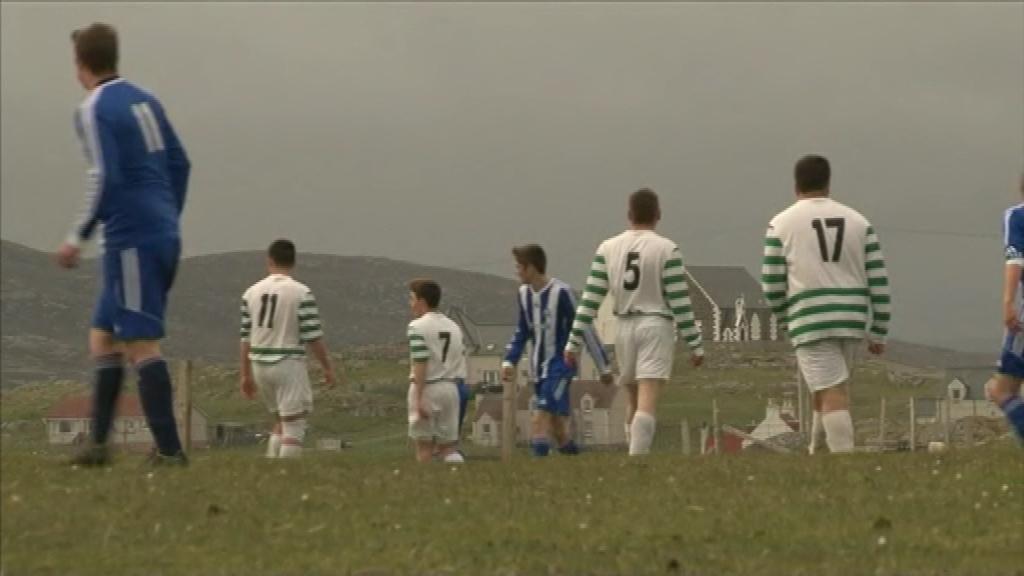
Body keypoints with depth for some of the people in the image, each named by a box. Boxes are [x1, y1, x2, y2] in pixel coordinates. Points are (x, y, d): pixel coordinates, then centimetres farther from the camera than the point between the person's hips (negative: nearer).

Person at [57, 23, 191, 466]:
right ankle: (98, 444, 11)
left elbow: (104, 178, -18)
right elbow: (179, 165, 17)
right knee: (103, 338, 13)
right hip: (164, 237, 8)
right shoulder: (144, 101, 15)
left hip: (132, 241, -8)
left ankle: (169, 450, -10)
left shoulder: (93, 110, -9)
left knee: (140, 344, -7)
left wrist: (77, 238, -12)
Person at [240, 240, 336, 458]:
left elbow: (246, 338, 8)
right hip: (289, 364, -5)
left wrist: (246, 374, 15)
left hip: (260, 366, 5)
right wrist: (327, 367, 1)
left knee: (280, 422, 19)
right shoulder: (301, 293, -9)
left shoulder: (252, 293, 6)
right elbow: (313, 337, -10)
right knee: (293, 426, -1)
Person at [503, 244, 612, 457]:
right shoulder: (524, 294, 6)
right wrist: (509, 361, 7)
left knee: (541, 417, -20)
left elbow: (585, 329, -11)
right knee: (555, 423, 10)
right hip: (539, 368, 7)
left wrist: (604, 367, -7)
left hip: (560, 365, -7)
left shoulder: (560, 292, -16)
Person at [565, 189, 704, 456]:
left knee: (636, 401, 17)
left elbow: (590, 300, 3)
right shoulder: (666, 249, -5)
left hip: (625, 327, 4)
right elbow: (680, 302, -7)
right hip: (656, 325, -4)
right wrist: (695, 344, -1)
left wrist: (573, 342, 7)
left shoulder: (608, 248, 5)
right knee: (648, 400, -12)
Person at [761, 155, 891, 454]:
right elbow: (879, 281, 6)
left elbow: (772, 285, 1)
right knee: (827, 391, 19)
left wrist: (786, 317, 20)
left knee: (832, 396, -7)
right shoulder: (858, 221, 9)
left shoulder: (782, 224, 1)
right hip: (852, 320, 4)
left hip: (811, 321, -4)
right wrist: (878, 333, 11)